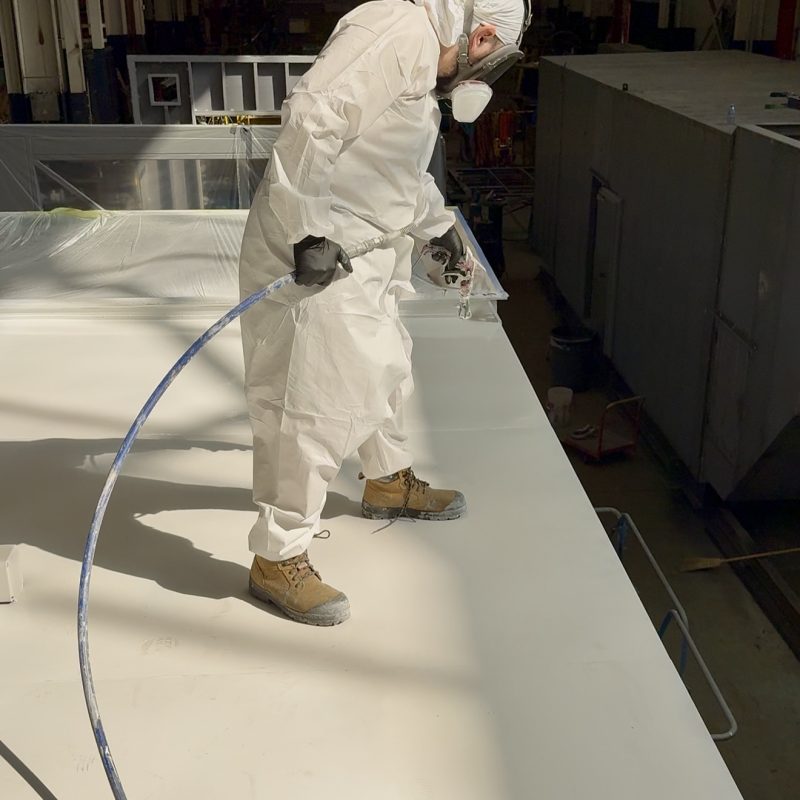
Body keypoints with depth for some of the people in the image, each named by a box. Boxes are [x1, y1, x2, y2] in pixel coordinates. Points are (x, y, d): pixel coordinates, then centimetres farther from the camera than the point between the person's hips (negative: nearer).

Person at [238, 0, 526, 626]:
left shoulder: (420, 58, 19)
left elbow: (407, 172, 34)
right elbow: (312, 117, -27)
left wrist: (438, 223, 47)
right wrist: (311, 231, -27)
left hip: (361, 252, 11)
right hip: (315, 257, -11)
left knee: (383, 366, 25)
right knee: (318, 401, -7)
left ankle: (390, 482, 48)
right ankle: (278, 559, 5)